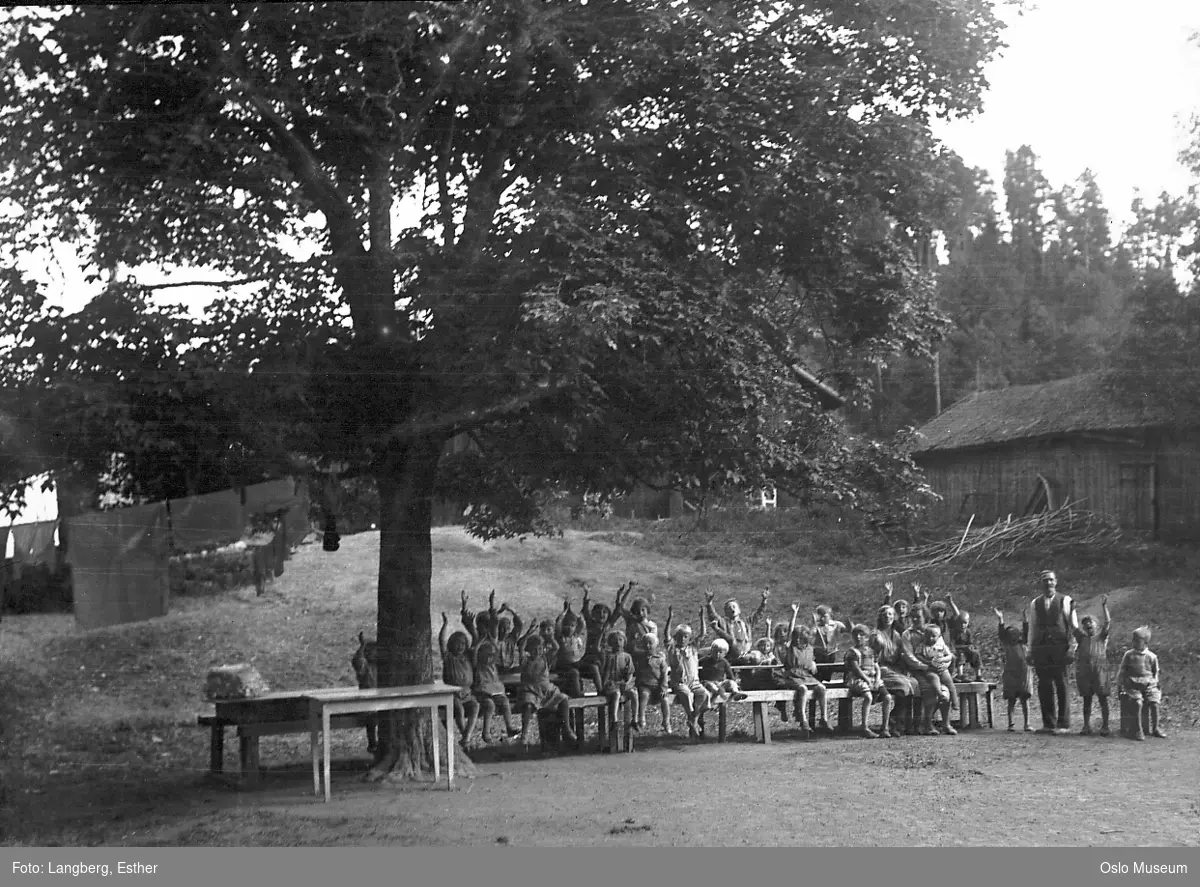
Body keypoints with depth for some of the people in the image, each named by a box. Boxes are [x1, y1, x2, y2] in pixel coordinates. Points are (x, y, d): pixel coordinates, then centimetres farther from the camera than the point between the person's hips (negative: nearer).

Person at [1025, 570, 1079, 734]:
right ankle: (1048, 723, 10)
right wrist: (1030, 650, 11)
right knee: (1044, 686, 3)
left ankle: (1064, 724, 1)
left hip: (1060, 647, -3)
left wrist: (1072, 648, -5)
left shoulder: (1065, 601, 4)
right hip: (1040, 648, 3)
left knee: (1062, 685, -4)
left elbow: (1073, 625, 3)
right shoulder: (1035, 603, 13)